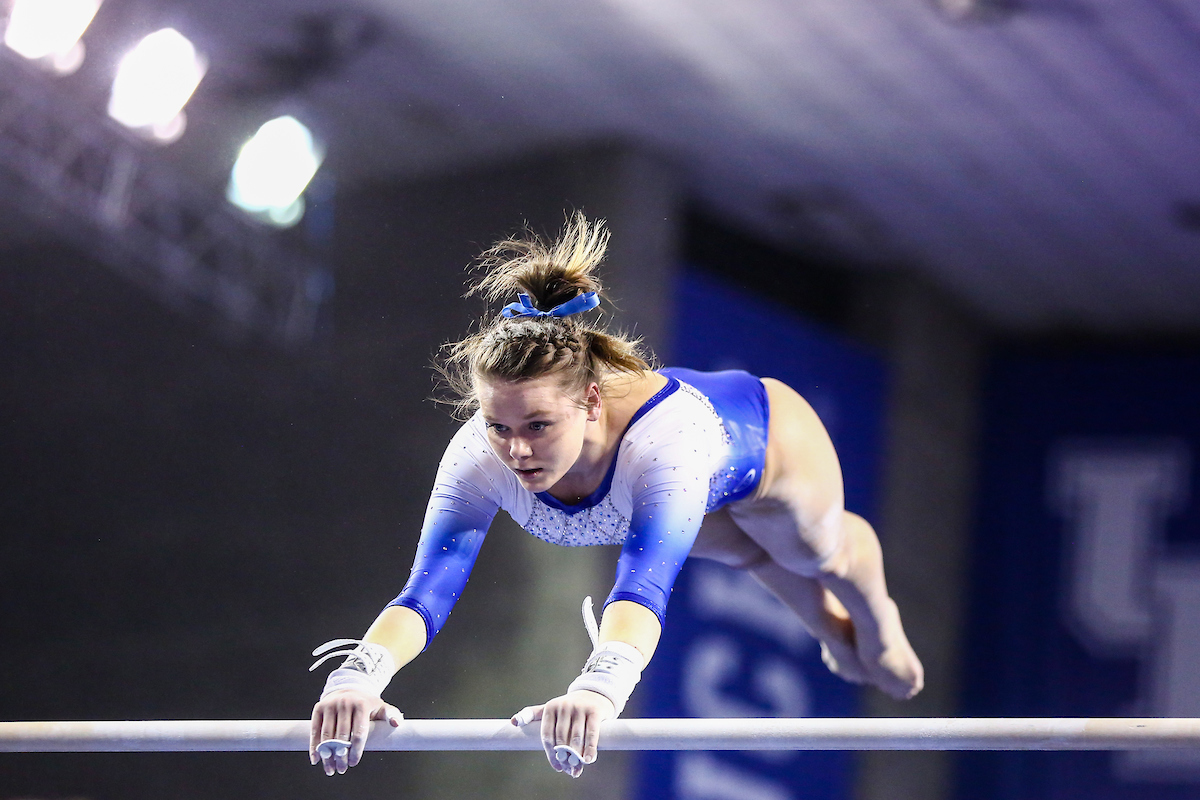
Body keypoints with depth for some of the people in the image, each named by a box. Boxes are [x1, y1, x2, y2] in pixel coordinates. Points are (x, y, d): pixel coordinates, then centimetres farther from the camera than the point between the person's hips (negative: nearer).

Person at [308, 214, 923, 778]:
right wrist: (356, 677, -73)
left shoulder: (668, 436, -54)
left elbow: (643, 584, -69)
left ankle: (877, 625, 65)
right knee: (747, 552, 34)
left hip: (764, 437, -4)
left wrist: (597, 690, -88)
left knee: (819, 551, 28)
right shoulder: (478, 454, -42)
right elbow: (426, 588, -52)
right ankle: (832, 632, 68)